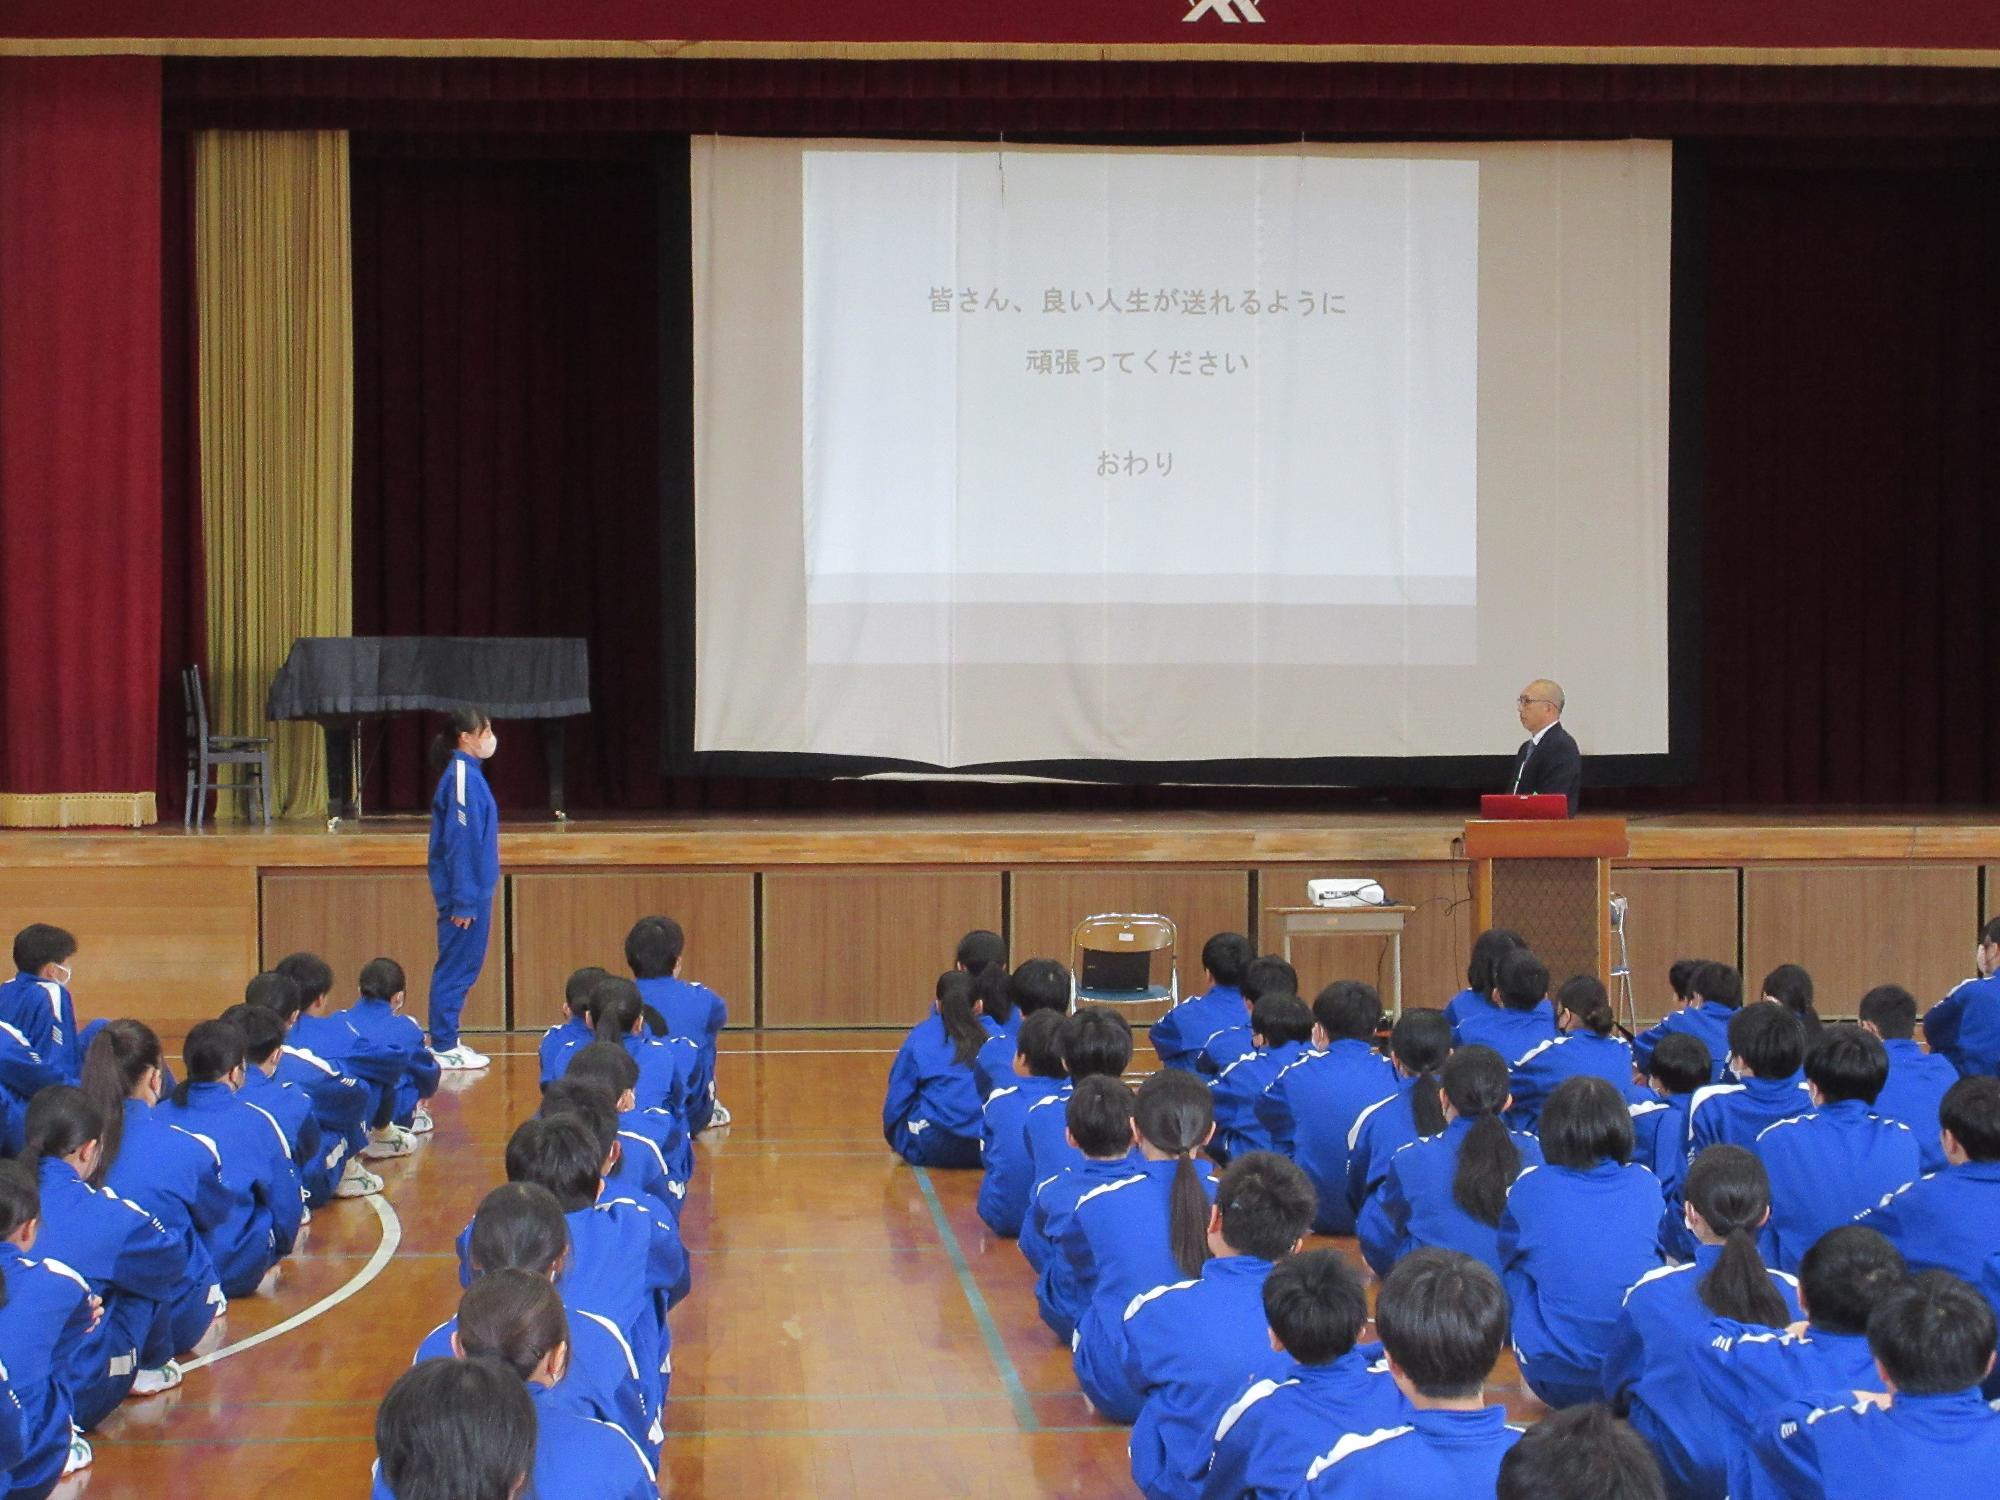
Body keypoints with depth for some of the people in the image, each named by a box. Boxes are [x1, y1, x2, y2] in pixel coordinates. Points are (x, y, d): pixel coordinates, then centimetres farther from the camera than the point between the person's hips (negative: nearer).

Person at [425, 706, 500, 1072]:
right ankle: (444, 1048, 3)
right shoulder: (461, 777, -17)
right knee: (457, 967, -3)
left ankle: (446, 1042, 21)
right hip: (466, 893, -9)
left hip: (473, 890, 9)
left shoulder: (468, 773, 12)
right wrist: (463, 902, -21)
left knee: (463, 966, 14)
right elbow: (459, 842, -20)